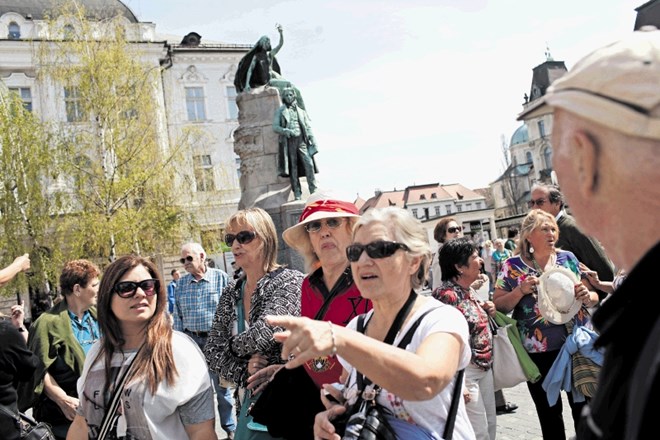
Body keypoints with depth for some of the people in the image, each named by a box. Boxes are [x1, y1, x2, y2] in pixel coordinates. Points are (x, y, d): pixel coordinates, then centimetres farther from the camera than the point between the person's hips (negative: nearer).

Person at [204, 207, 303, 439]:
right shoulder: (231, 293, 8)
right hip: (249, 399, 6)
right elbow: (212, 352, 6)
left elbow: (263, 335, -23)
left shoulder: (289, 281, -11)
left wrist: (232, 345, -4)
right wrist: (243, 370, -12)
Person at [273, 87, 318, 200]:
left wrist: (313, 142, 5)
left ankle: (314, 191, -13)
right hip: (288, 141, -1)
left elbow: (308, 127, 15)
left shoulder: (301, 111, 19)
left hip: (301, 140, 1)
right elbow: (275, 127, 4)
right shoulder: (280, 111, 13)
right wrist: (286, 131, -14)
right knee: (293, 167, -3)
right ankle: (297, 194, -1)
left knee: (309, 164, -14)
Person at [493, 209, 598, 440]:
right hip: (539, 351, -2)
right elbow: (498, 306, -4)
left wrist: (587, 296, -14)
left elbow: (592, 296, 9)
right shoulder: (513, 266, -3)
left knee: (584, 406, 12)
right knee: (549, 412, 12)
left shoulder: (568, 258, 3)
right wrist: (521, 291, -19)